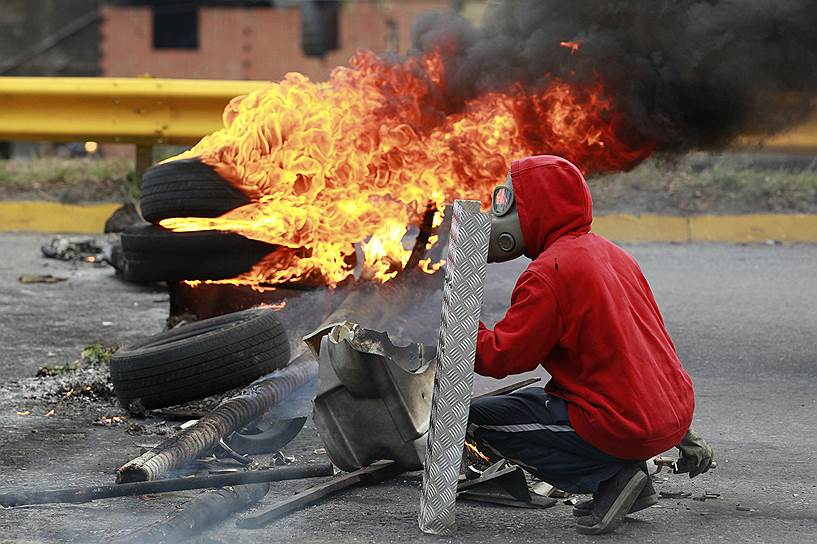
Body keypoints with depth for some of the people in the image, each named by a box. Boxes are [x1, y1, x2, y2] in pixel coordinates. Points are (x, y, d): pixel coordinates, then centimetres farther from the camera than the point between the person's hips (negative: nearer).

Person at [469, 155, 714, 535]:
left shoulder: (548, 274, -14)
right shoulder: (610, 252, 14)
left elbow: (500, 357, -14)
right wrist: (680, 432, 26)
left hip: (621, 429, -9)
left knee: (478, 421, 1)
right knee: (533, 399, 31)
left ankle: (609, 479, -6)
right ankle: (628, 477, 12)